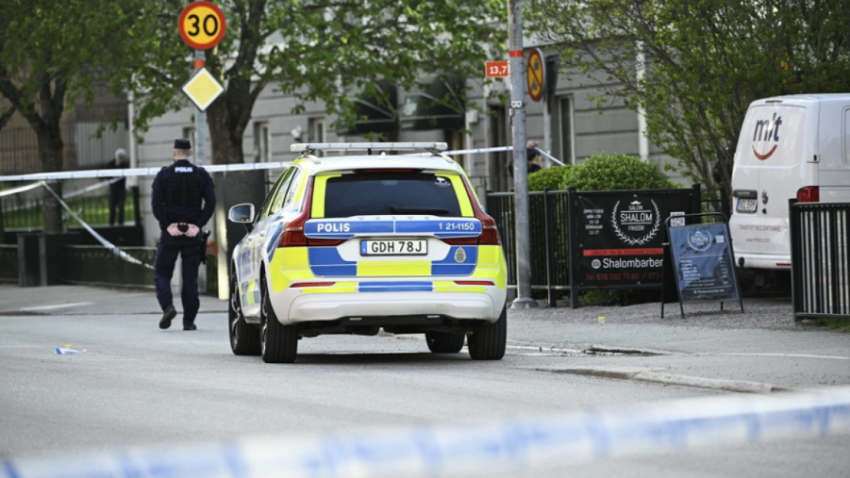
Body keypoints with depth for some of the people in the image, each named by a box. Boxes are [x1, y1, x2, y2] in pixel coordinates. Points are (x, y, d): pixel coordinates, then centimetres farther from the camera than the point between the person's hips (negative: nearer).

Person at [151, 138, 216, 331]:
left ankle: (167, 306, -15)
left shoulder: (164, 175, -1)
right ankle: (189, 320, 5)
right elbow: (210, 203, -4)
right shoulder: (202, 175, 3)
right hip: (193, 234, 2)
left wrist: (167, 225, -6)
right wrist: (197, 225, -5)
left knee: (162, 272, 8)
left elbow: (156, 203, -10)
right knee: (190, 277, 6)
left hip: (170, 233, -2)